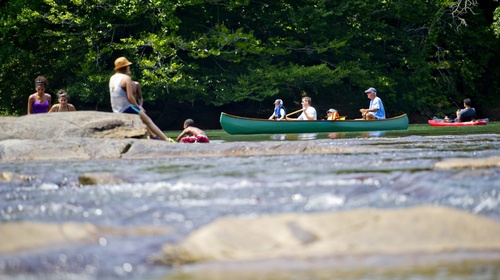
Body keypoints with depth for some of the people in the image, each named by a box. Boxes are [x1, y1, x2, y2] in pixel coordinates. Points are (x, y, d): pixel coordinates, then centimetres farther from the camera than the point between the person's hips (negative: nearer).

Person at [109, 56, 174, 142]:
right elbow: (130, 97, -17)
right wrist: (137, 106, -2)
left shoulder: (112, 78, 10)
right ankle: (166, 139, -3)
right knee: (148, 121, 0)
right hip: (126, 108, -8)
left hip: (116, 109, 8)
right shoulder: (126, 78, -14)